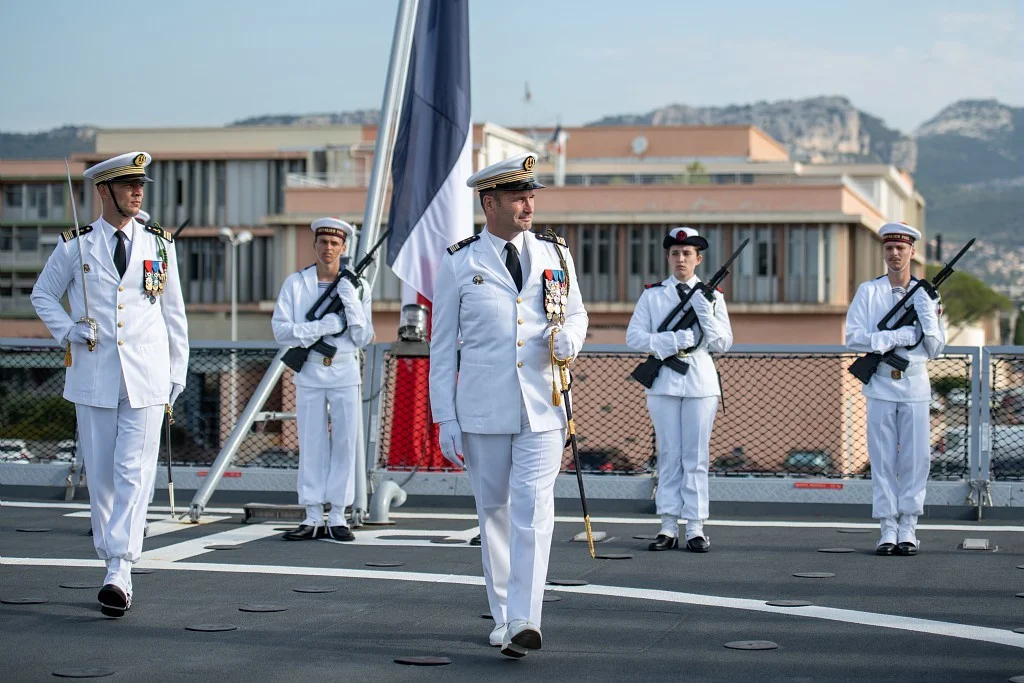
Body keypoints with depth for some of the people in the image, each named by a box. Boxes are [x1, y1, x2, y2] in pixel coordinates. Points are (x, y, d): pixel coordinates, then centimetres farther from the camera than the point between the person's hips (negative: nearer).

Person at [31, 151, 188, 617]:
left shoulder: (159, 246, 8)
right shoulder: (75, 246, 3)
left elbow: (174, 313, 14)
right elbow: (42, 295, 14)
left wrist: (177, 372, 11)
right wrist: (68, 331, -3)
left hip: (147, 377, 0)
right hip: (93, 375, 0)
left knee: (135, 473, -10)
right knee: (100, 475, 6)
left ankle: (120, 572, -14)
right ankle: (110, 558, 20)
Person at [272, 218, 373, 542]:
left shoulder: (357, 286, 5)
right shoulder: (296, 283, 3)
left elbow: (364, 338, 0)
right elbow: (281, 331, -5)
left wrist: (350, 302, -12)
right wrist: (323, 326, -14)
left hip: (346, 373, 0)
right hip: (309, 374, 0)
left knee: (344, 444, 0)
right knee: (312, 445, 2)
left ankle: (337, 517, 7)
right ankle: (313, 518, 6)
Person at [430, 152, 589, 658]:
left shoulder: (555, 255, 7)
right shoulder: (458, 264, 1)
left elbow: (576, 313, 20)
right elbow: (442, 347, 2)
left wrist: (569, 339, -6)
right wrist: (445, 419, -2)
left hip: (543, 407, 0)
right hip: (482, 409, 0)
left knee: (533, 509, -13)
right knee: (493, 511, 9)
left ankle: (524, 622, -17)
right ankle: (502, 616, 22)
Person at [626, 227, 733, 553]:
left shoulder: (711, 296, 7)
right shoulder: (652, 295, 6)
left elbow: (723, 344, 2)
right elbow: (634, 336, -1)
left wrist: (705, 312, -12)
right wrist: (670, 342, -15)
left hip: (701, 382, 0)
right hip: (664, 381, 0)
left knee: (696, 456, 1)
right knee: (669, 455, 3)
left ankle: (695, 528, 3)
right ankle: (669, 527, 6)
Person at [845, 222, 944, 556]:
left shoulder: (925, 294, 8)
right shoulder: (868, 291, 3)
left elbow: (936, 348, 7)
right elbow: (853, 338, -6)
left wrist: (928, 317, -10)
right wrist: (897, 336, -14)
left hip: (915, 385, 1)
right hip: (881, 385, -1)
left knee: (915, 459, 0)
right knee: (882, 460, 0)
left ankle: (908, 529, 6)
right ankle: (888, 529, 5)